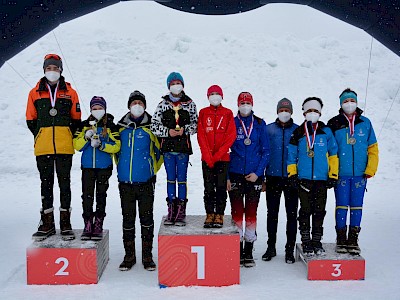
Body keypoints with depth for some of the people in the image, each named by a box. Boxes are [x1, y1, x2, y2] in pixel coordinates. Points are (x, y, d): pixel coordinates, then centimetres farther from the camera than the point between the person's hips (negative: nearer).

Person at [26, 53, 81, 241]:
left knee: (64, 183, 2)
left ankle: (65, 223, 9)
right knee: (46, 183, 7)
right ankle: (47, 223, 15)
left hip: (65, 148, -1)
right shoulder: (35, 93, 10)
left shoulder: (70, 93, 8)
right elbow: (30, 120, 13)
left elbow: (76, 120, 10)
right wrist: (41, 136, 4)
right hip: (43, 148, 1)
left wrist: (67, 137, 2)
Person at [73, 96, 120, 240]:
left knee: (101, 196, 5)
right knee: (87, 196, 0)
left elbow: (116, 146, -5)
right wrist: (86, 138, -13)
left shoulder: (110, 126, 2)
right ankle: (87, 225, 8)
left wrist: (101, 145, -17)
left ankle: (98, 225, 13)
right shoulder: (85, 125, 8)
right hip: (87, 166, 2)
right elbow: (77, 146, 4)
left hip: (104, 167, -1)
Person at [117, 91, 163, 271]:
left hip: (145, 182, -2)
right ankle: (129, 256, 20)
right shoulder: (121, 127, 7)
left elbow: (160, 151, 6)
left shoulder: (151, 127, -1)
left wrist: (152, 171, 7)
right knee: (127, 219, 8)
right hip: (125, 182, 2)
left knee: (146, 217, 4)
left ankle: (147, 256, 15)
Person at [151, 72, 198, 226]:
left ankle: (181, 212, 8)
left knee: (182, 179, 2)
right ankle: (171, 211, 17)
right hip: (168, 147, 1)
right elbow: (154, 125, 3)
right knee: (170, 179, 8)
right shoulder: (162, 104, 5)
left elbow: (196, 124, 6)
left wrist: (185, 129, -11)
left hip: (183, 147, -1)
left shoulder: (190, 104, 4)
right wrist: (168, 131, -11)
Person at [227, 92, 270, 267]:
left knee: (251, 212, 5)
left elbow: (266, 151, 5)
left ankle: (248, 252, 15)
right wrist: (225, 176, -2)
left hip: (254, 175, 1)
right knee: (237, 212, 2)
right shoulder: (231, 123, 4)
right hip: (235, 175, 0)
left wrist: (258, 173, -6)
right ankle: (237, 251, 12)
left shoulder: (260, 124, 5)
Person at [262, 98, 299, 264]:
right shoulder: (269, 129, 5)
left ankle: (290, 249, 13)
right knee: (272, 213, 8)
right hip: (273, 177, 1)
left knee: (292, 214, 4)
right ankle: (271, 247, 20)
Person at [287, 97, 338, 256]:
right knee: (305, 211, 3)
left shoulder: (326, 131, 5)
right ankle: (306, 242, 12)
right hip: (304, 178, 0)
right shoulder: (298, 133, 6)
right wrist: (292, 174, 2)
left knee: (319, 211, 6)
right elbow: (291, 155, 9)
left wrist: (333, 175, 3)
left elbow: (333, 153, 8)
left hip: (322, 179, 1)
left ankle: (317, 241, 18)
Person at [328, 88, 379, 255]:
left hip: (360, 173, 2)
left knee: (356, 206, 6)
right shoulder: (334, 124, 2)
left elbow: (373, 148, 8)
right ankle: (341, 239, 12)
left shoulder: (365, 123, 7)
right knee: (341, 205, 1)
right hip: (341, 173, -1)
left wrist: (371, 169, -1)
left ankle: (353, 239, 15)